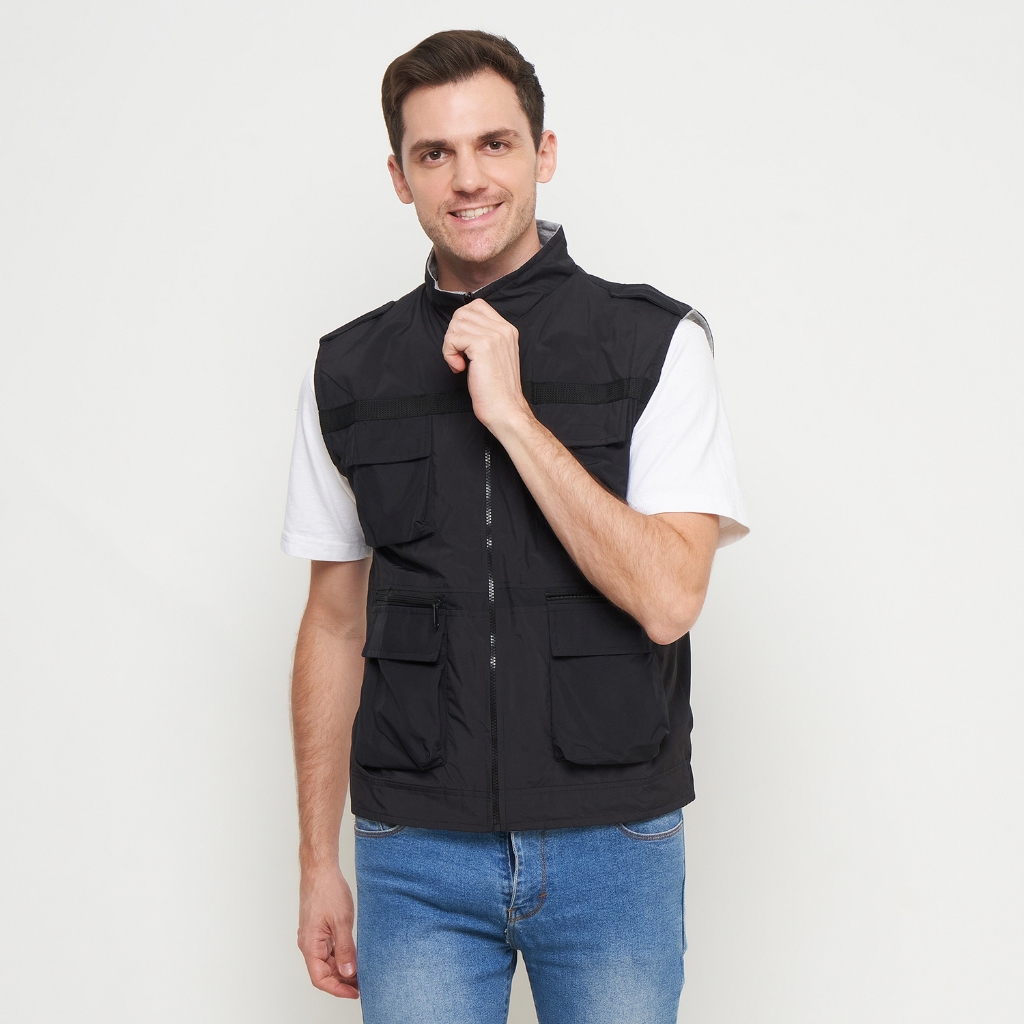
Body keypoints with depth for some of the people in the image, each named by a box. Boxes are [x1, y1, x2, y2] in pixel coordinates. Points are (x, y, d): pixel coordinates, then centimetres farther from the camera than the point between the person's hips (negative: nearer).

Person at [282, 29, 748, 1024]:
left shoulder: (656, 343, -4)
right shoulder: (350, 372, 4)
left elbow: (668, 597, -14)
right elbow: (334, 628, 9)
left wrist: (511, 415, -18)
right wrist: (318, 863, 10)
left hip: (611, 847, -1)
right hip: (418, 854, 2)